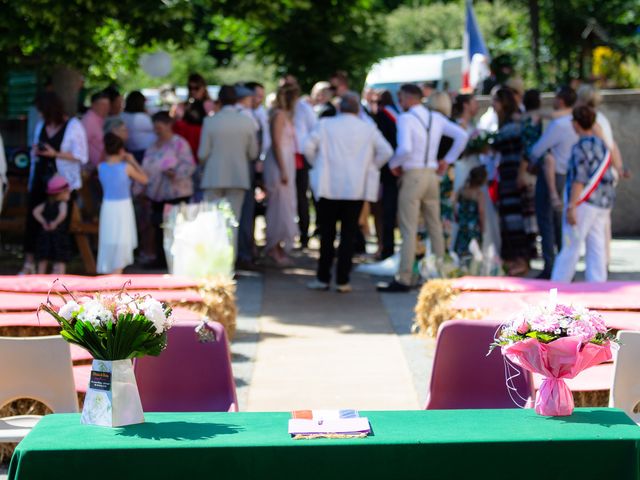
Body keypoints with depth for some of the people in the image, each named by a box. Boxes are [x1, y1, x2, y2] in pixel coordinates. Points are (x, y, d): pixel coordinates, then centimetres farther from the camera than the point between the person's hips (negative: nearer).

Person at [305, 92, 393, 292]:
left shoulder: (325, 125, 1)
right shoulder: (368, 128, 3)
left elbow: (308, 147, -6)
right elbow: (386, 151, -3)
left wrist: (317, 164, 10)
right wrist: (370, 167, 10)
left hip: (329, 186, 0)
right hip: (356, 189, 0)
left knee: (327, 233, 7)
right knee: (348, 234, 4)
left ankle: (323, 278, 10)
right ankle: (342, 280, 3)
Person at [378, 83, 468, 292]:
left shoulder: (405, 119, -11)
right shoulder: (436, 118, 10)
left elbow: (405, 148, -24)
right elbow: (462, 136, 10)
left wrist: (393, 164, -7)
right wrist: (448, 160, 13)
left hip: (412, 175, -7)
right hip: (432, 175, 7)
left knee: (409, 230, -6)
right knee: (435, 227, 13)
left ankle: (404, 279, -7)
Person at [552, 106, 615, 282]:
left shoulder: (581, 147, -12)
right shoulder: (602, 145, 13)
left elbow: (579, 180, -18)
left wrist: (571, 207, -18)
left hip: (584, 203, -8)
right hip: (604, 204, 8)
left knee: (570, 248, -3)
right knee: (596, 248, 6)